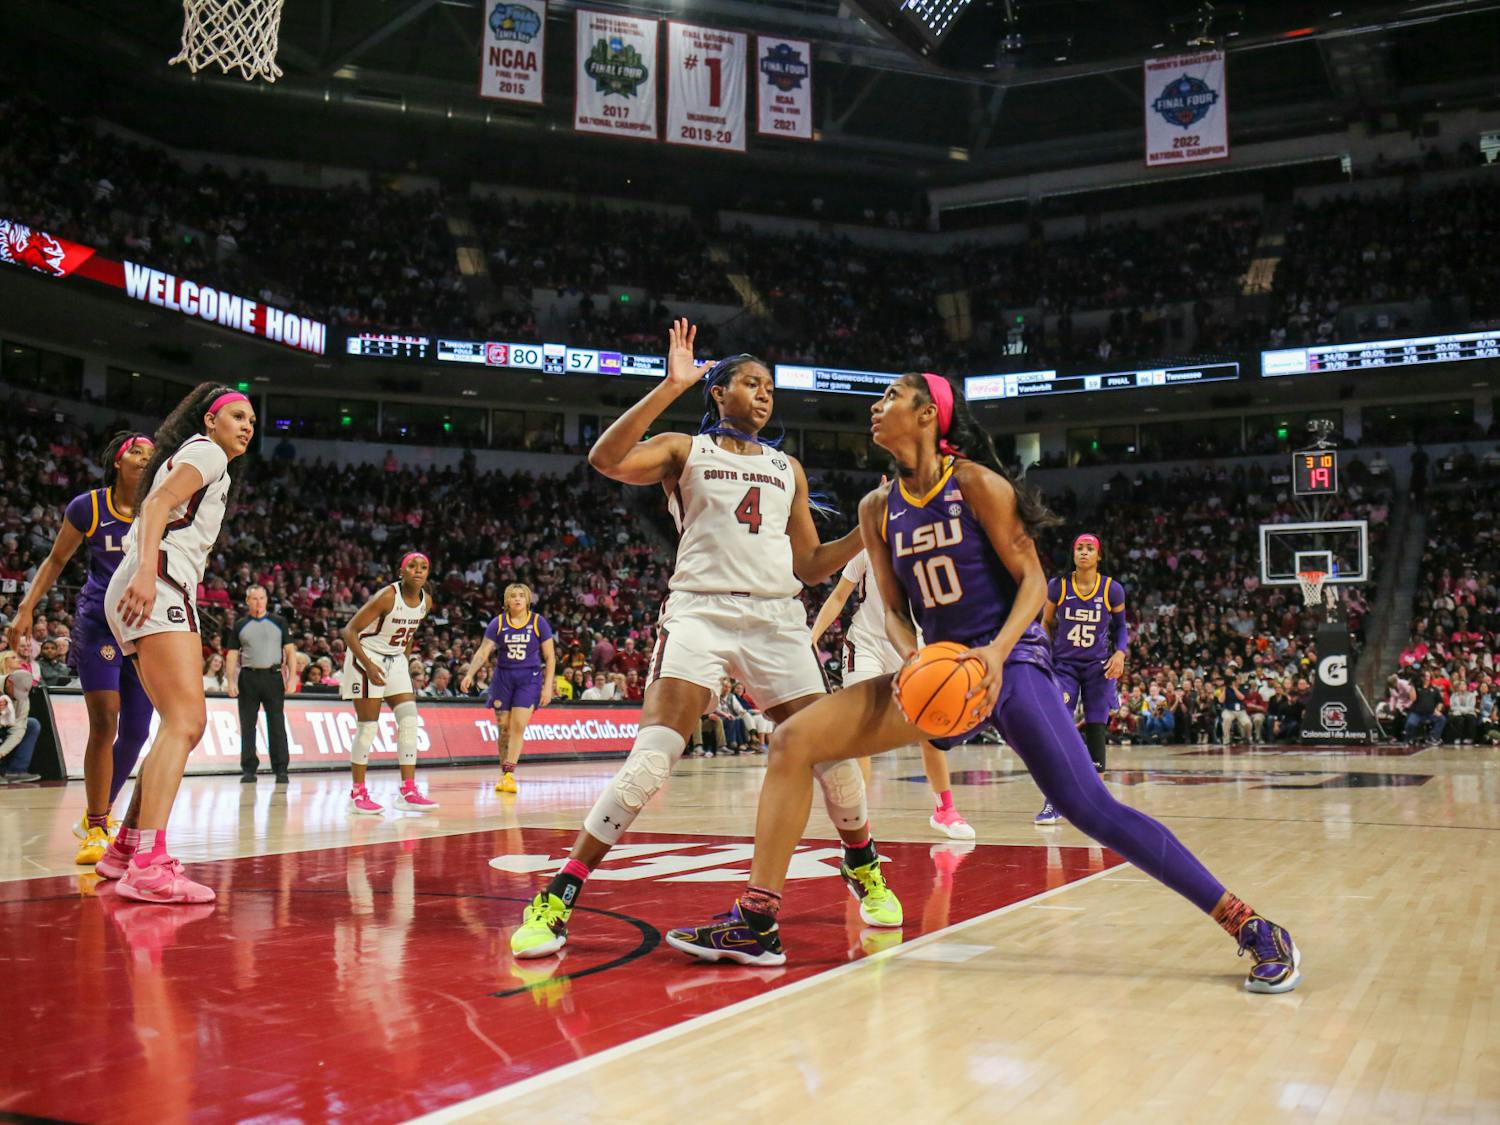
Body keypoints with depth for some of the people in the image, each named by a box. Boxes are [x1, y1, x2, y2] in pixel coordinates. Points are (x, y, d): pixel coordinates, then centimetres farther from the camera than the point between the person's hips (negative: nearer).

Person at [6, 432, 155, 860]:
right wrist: (27, 607, 1)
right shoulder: (88, 507, -2)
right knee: (104, 724, -13)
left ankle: (97, 815, 27)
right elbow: (56, 560, 7)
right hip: (98, 624, -3)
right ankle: (96, 831, -2)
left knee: (135, 733, 5)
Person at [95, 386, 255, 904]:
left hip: (139, 594, 11)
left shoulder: (188, 459, 31)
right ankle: (148, 867, -31)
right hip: (159, 587, -11)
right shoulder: (206, 452, 3)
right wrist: (147, 570, -28)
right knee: (185, 721, -21)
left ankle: (126, 848, 20)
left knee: (186, 725, 15)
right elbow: (158, 502, -14)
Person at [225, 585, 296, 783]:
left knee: (277, 725, -3)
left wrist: (291, 677, -4)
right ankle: (248, 770, 9)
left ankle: (281, 770, -1)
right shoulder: (240, 626, 12)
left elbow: (290, 651, 6)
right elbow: (232, 655, 10)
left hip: (273, 676, -1)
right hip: (248, 678, 1)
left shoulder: (278, 623, 9)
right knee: (247, 726, 3)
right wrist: (231, 681, -1)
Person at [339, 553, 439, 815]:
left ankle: (407, 791, -1)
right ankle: (358, 794, 3)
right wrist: (368, 665, -31)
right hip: (366, 656, -7)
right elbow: (350, 631, -23)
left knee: (410, 720, -3)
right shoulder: (387, 597, -22)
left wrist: (406, 663, 14)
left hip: (396, 660, 7)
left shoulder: (426, 602, -1)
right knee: (369, 726, -6)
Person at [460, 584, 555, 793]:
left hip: (529, 678, -2)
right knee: (504, 727, 2)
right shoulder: (498, 623, 1)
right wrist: (469, 674, -18)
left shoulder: (538, 622, -1)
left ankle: (509, 775, -16)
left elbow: (550, 657, 1)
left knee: (519, 725, -14)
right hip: (502, 677, 2)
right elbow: (483, 652, -3)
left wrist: (548, 686, -6)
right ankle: (503, 774, 12)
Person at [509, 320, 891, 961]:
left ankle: (864, 870, 29)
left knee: (832, 752, 1)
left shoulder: (787, 469, 20)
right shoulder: (685, 450, 8)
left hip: (777, 618, 4)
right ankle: (557, 900, -11)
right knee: (651, 758, -19)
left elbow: (810, 565, 19)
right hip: (701, 612, -4)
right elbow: (606, 459, -12)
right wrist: (672, 386, -15)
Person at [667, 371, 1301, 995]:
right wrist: (913, 659, -11)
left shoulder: (975, 484, -8)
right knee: (794, 740, -8)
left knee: (1089, 808, -17)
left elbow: (1033, 580, -8)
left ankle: (1254, 930, -5)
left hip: (1009, 661, -6)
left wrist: (997, 652, -25)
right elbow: (893, 609, 11)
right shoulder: (879, 509, 8)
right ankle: (756, 924, -4)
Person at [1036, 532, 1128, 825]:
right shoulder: (1058, 587, -5)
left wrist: (1120, 653, -7)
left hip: (1098, 667, 1)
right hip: (1064, 665, -1)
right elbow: (1046, 623, 9)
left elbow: (1121, 625, 9)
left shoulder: (1112, 589, -4)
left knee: (1096, 730, 2)